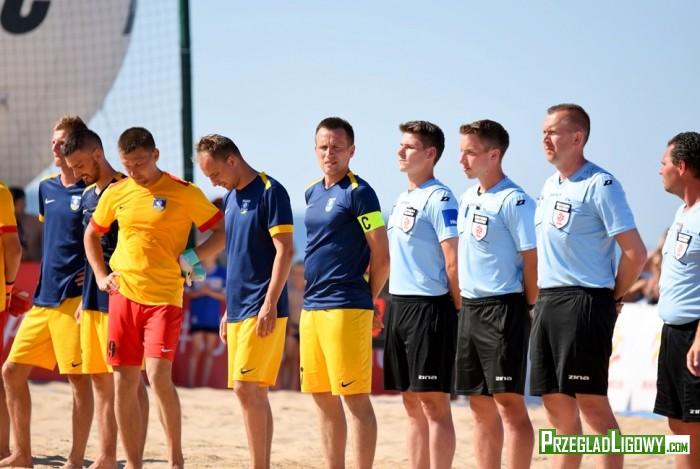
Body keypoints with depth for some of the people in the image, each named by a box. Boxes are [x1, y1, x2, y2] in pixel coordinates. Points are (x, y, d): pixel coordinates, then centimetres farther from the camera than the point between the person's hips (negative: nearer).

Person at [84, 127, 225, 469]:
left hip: (165, 297, -4)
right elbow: (92, 235, 24)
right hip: (123, 296, 4)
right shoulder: (115, 194, 8)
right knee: (124, 382, 4)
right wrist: (100, 276, 13)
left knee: (158, 375, -17)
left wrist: (191, 258, -10)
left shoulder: (184, 193, -4)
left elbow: (222, 231, -1)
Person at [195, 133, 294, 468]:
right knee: (254, 392, 8)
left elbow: (285, 251, -15)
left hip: (262, 311, -9)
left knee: (246, 387, -14)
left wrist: (270, 304, -19)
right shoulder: (231, 199, 17)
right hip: (239, 310, 9)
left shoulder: (270, 192, -9)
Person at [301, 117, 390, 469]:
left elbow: (382, 257, -10)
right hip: (311, 307, 8)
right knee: (323, 398, 12)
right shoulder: (313, 193, 15)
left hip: (346, 308, -8)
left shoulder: (358, 193, -9)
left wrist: (365, 299, -1)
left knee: (355, 398, -6)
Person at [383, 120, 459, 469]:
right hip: (398, 306, 9)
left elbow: (453, 260, -14)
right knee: (412, 404, 10)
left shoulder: (439, 199, -11)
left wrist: (458, 310, -14)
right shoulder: (402, 199, 16)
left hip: (429, 307, -9)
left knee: (433, 400, -8)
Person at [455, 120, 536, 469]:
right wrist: (461, 302, 15)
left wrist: (531, 310, -12)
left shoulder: (514, 201, -12)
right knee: (480, 404, 10)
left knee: (509, 400, -8)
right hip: (470, 308, 8)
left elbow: (532, 258, -13)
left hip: (503, 309, -8)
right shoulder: (468, 198, 14)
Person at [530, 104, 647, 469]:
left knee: (591, 401, -9)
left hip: (584, 302, -8)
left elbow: (635, 252, -14)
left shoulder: (600, 185, -11)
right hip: (548, 301, 8)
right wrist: (539, 297, 15)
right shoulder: (550, 185, 14)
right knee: (556, 402, 9)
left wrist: (613, 297, -4)